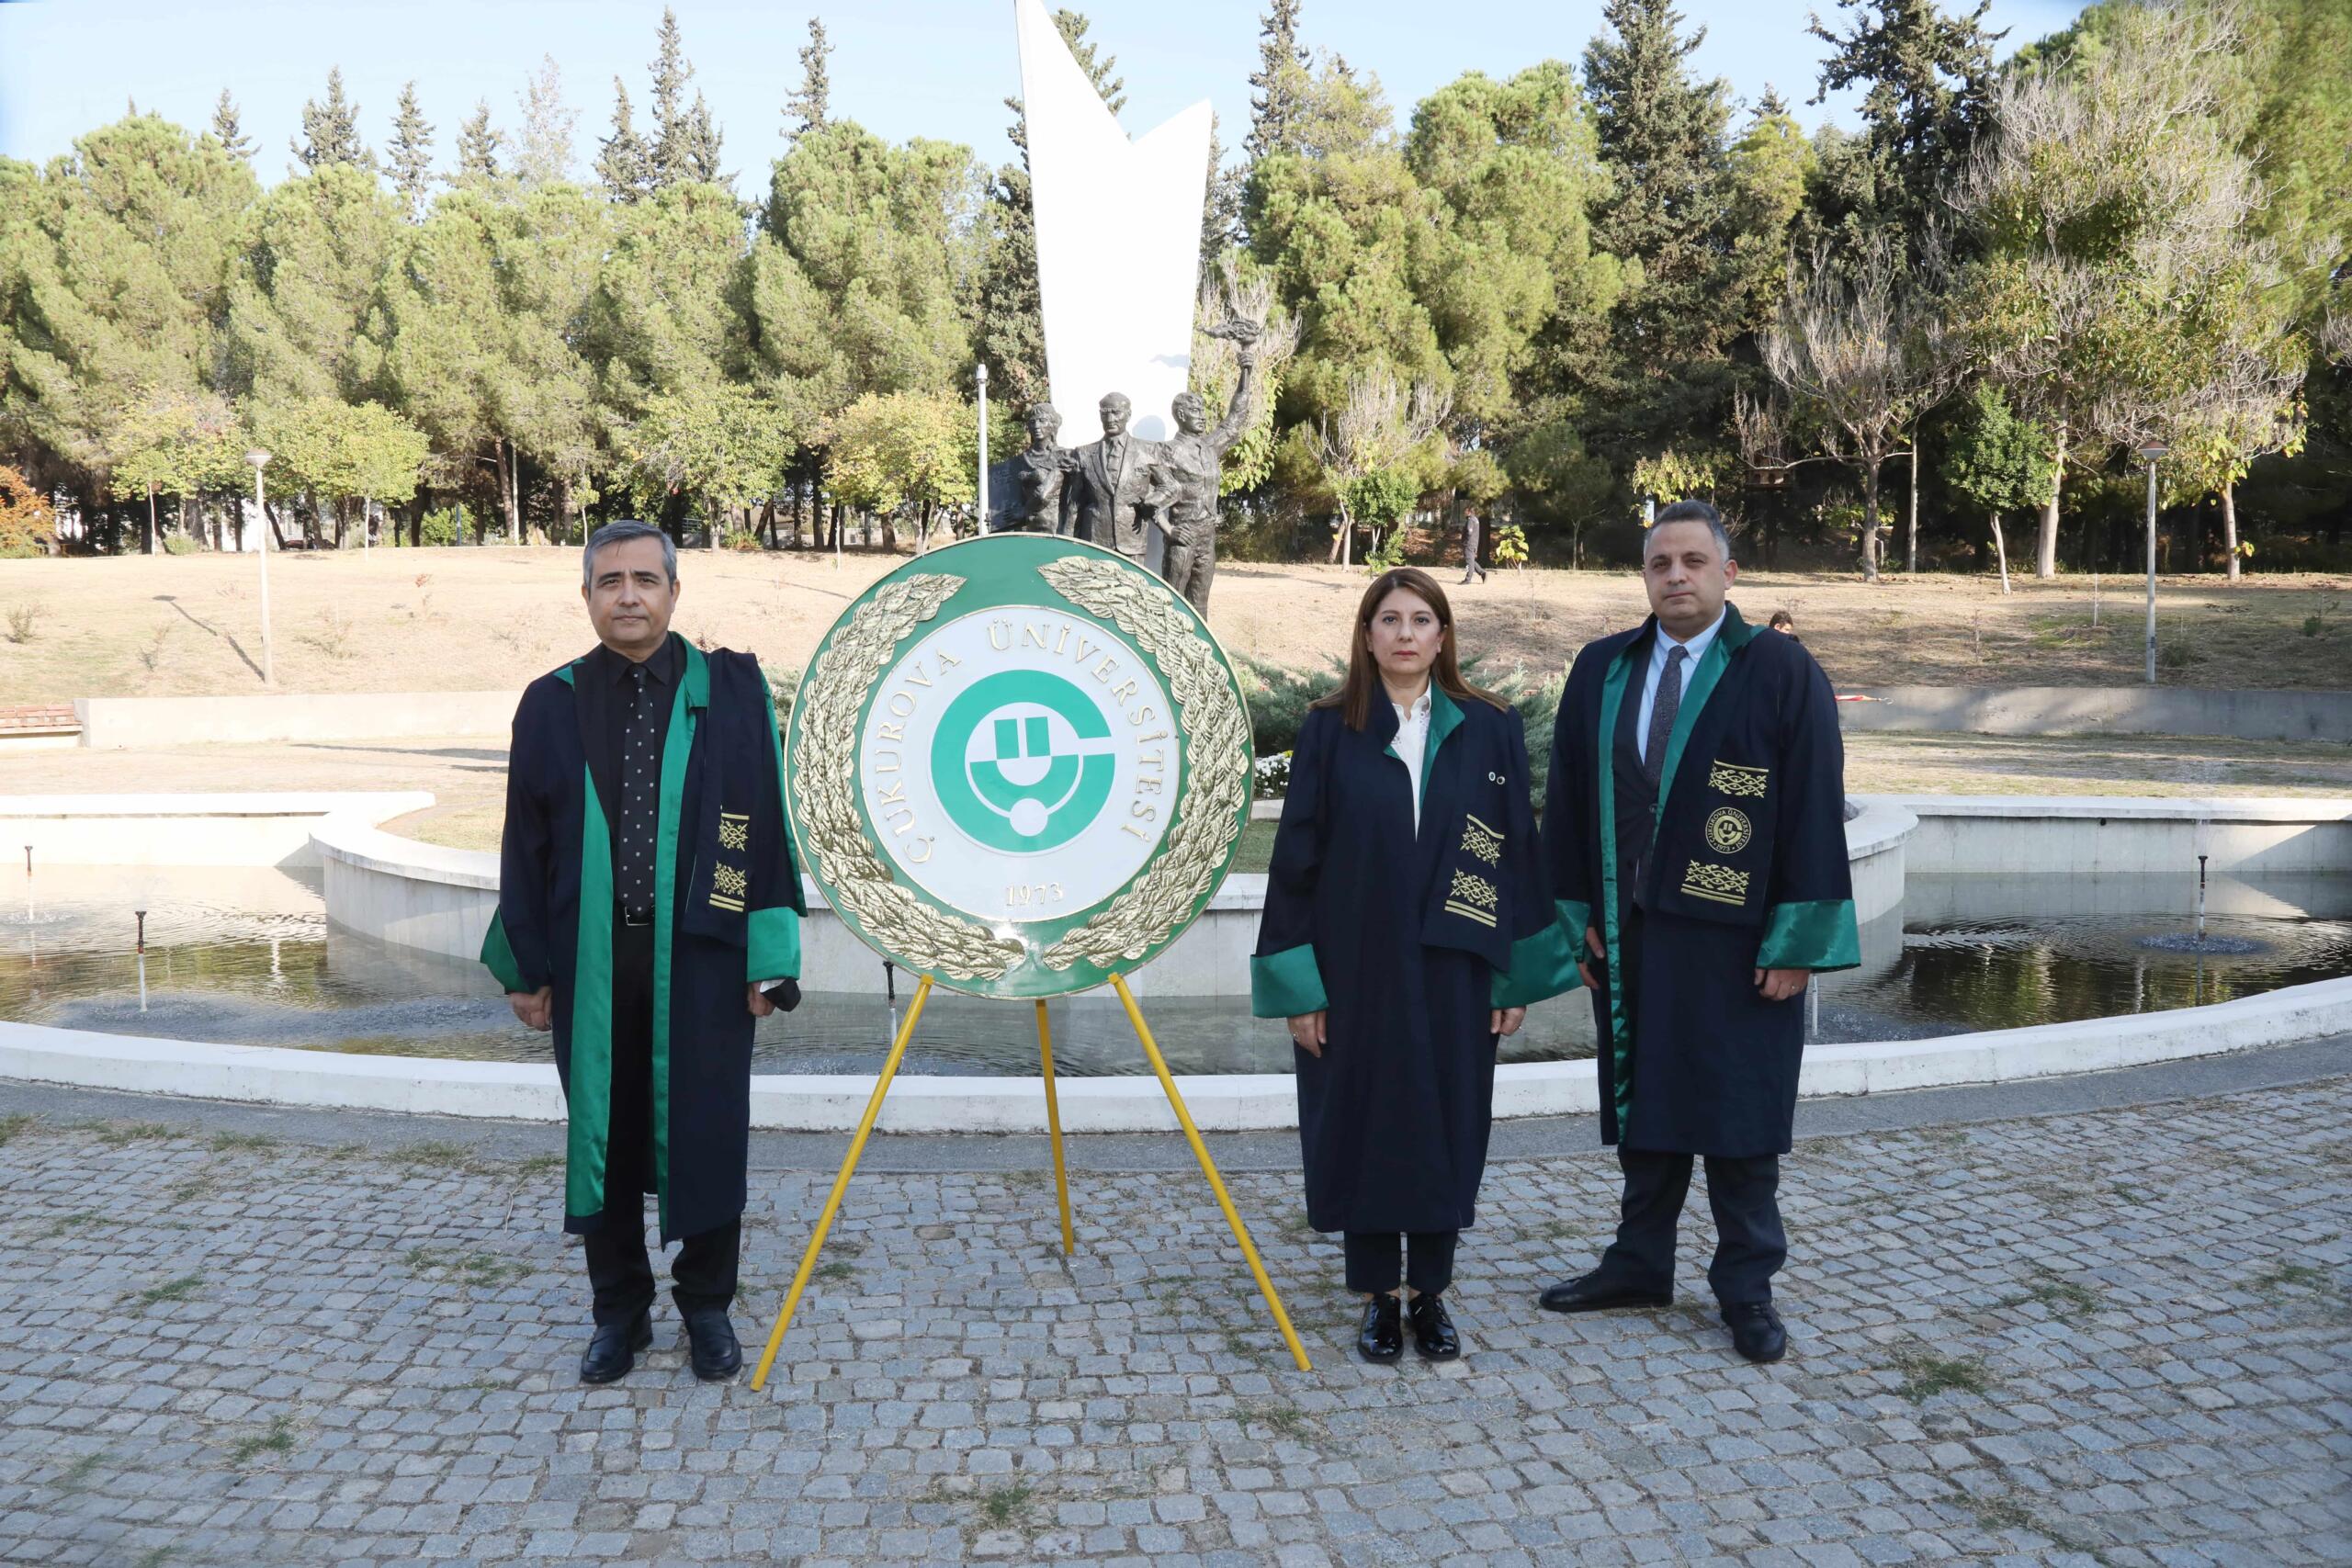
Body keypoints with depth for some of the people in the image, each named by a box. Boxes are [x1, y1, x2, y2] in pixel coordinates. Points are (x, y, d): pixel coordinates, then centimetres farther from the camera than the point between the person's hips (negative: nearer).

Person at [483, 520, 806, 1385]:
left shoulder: (732, 690, -2)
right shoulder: (551, 704, 4)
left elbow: (769, 823, -2)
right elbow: (526, 842, 8)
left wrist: (769, 957, -5)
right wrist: (525, 965, 6)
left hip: (700, 957, -2)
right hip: (590, 961, 2)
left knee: (705, 1133, 7)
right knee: (602, 1134, 11)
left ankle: (707, 1307, 26)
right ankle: (620, 1311, 28)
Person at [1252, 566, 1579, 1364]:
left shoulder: (1489, 729, 1)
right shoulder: (1329, 731, -2)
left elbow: (1518, 849, 4)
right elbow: (1296, 857, -2)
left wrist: (1518, 973, 1)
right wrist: (1298, 986, -6)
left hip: (1454, 968, 1)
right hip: (1357, 968, -1)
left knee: (1446, 1125, 8)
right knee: (1365, 1127, 6)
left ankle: (1432, 1293, 24)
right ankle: (1379, 1297, 21)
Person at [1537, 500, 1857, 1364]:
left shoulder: (1782, 671, -5)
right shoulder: (1600, 670, 6)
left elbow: (1813, 810, -7)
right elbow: (1569, 797, 9)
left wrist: (1796, 942, -11)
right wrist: (1578, 913, 5)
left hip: (1733, 937, -4)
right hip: (1628, 933, 4)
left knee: (1740, 1113, 5)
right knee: (1642, 1100, 13)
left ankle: (1747, 1288, 18)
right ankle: (1640, 1265, 27)